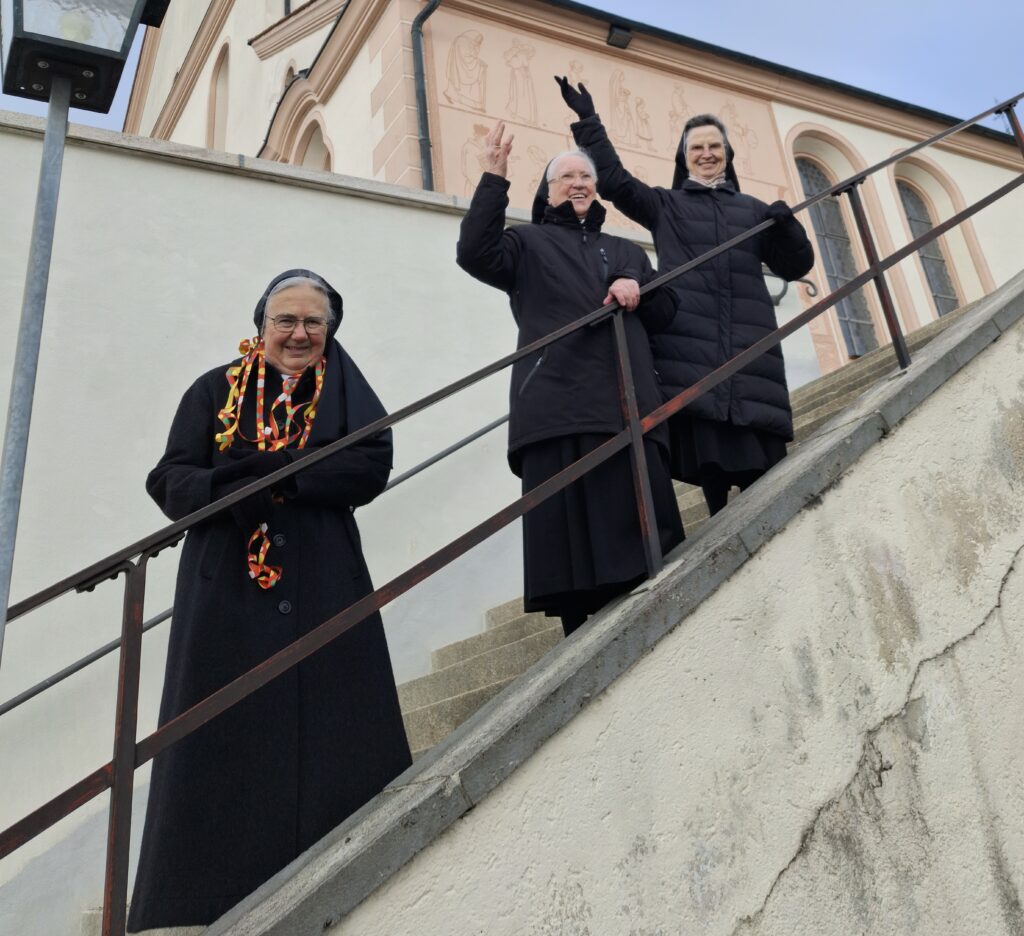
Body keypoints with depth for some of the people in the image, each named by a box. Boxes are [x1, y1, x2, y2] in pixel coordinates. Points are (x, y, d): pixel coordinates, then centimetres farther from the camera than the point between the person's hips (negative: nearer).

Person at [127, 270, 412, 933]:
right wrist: (230, 490, -21)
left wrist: (266, 468, -15)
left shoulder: (344, 391, 10)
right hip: (228, 595, 0)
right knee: (227, 748, -2)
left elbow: (373, 466, -7)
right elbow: (172, 481, 1)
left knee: (325, 741, -2)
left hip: (323, 592, 0)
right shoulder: (215, 392, 11)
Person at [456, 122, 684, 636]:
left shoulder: (627, 252, 32)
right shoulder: (529, 244, 21)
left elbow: (664, 311, 24)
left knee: (648, 548, -7)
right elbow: (476, 254, 0)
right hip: (558, 406, -3)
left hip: (628, 404, 4)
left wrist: (637, 290, 2)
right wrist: (495, 176, -6)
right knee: (573, 542, -11)